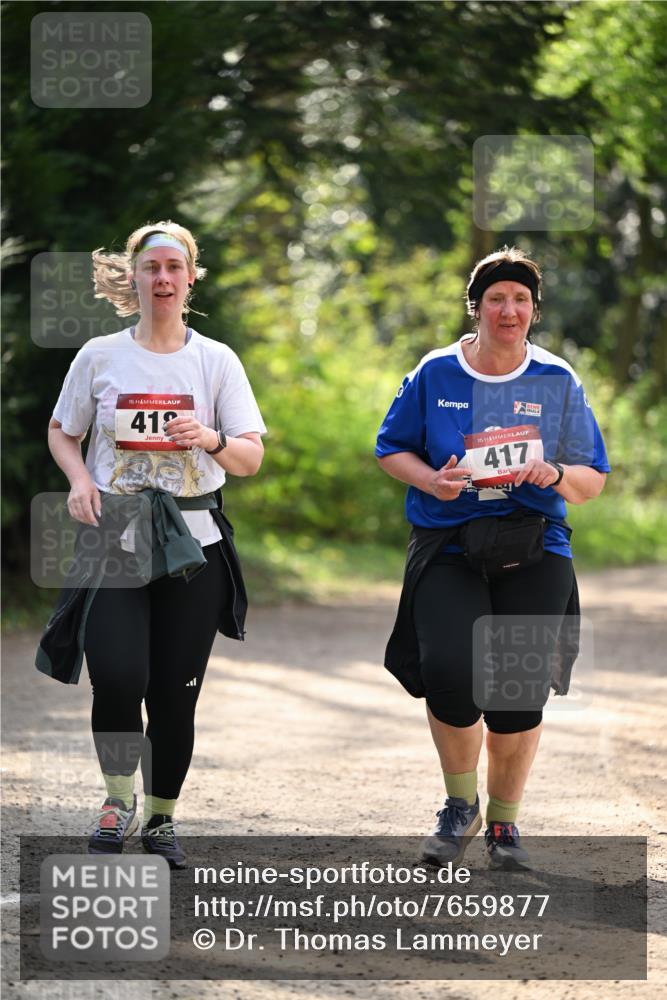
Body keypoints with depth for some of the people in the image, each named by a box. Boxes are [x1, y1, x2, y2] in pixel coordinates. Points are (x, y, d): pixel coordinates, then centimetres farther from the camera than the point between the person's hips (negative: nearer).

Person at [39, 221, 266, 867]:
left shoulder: (216, 360, 5)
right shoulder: (100, 356, 5)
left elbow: (252, 459, 2)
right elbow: (61, 433, 16)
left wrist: (212, 441, -20)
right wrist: (80, 479, -5)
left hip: (192, 541, 1)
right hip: (114, 537, -1)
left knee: (176, 693, 1)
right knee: (118, 678, -17)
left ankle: (160, 818, 20)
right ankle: (118, 801, 6)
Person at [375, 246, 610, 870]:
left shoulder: (558, 383, 6)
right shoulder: (435, 374, 5)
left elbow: (592, 480, 10)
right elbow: (392, 449, 13)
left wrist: (556, 475, -13)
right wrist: (430, 480, -8)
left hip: (534, 549, 1)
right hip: (448, 545, -1)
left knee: (521, 688, -7)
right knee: (449, 671, -21)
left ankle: (504, 822, 15)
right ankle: (460, 805, 4)